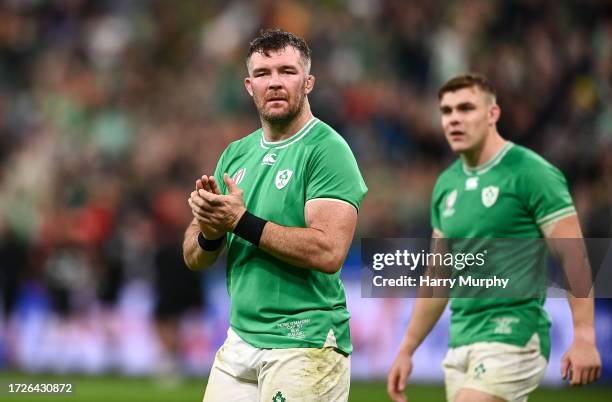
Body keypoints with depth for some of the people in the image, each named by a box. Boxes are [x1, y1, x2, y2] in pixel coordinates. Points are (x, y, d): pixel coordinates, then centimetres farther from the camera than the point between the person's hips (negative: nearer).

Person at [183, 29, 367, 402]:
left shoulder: (326, 149, -9)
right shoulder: (236, 154, 12)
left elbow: (329, 251, -21)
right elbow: (194, 258, 13)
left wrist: (241, 221, -17)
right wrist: (210, 230, -10)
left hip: (304, 346, -6)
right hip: (240, 340, 6)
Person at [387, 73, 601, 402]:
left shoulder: (530, 173, -9)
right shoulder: (446, 184, 13)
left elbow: (574, 258, -12)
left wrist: (584, 337, -20)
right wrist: (406, 349, 19)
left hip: (513, 339, -8)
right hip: (461, 341, 8)